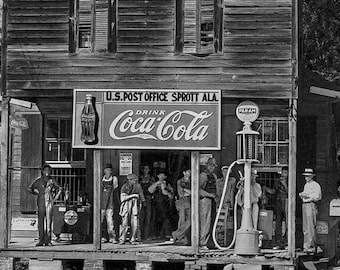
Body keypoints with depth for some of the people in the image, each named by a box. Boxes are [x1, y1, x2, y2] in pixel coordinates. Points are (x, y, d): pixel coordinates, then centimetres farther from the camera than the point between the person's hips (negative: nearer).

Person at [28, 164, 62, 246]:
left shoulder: (52, 181, 8)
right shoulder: (38, 180, 6)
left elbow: (59, 188, 20)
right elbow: (30, 188, 14)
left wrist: (55, 197, 9)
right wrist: (37, 193, 5)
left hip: (49, 202, 0)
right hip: (41, 201, 0)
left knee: (49, 220, -4)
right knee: (41, 221, -2)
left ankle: (47, 240, -3)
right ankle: (41, 240, 0)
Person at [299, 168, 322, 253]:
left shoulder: (315, 185, -6)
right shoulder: (306, 185, 20)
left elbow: (317, 197, -13)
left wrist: (307, 195, -14)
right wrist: (301, 195, 5)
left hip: (311, 205, -9)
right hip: (304, 205, 9)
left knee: (311, 227, -10)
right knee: (305, 228, 8)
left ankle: (311, 246, -9)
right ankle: (306, 246, 12)